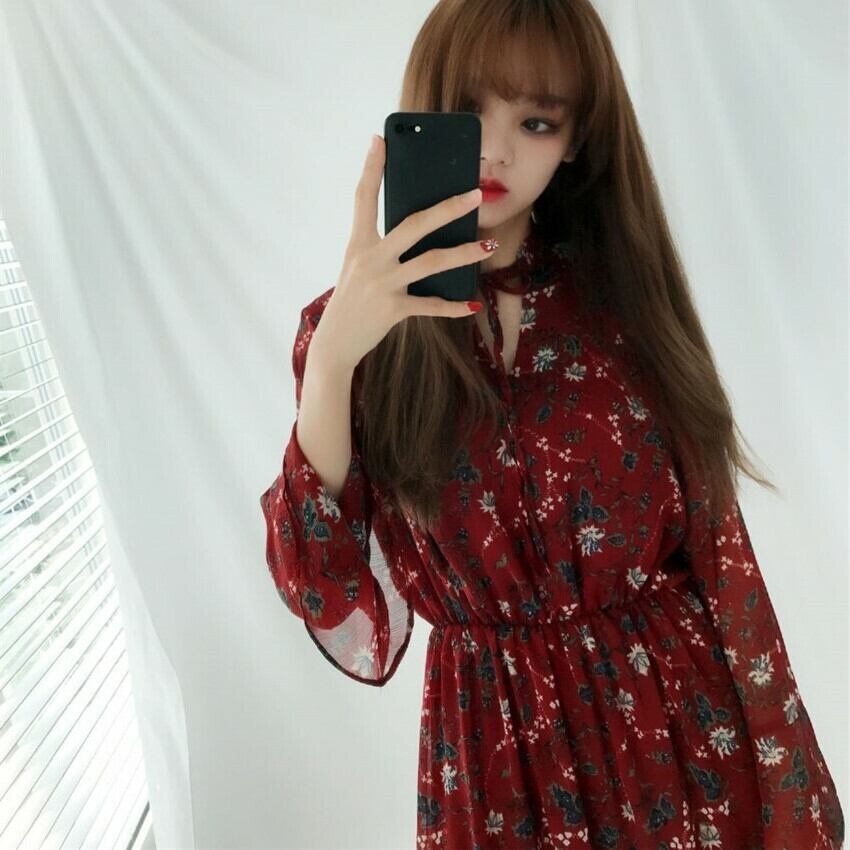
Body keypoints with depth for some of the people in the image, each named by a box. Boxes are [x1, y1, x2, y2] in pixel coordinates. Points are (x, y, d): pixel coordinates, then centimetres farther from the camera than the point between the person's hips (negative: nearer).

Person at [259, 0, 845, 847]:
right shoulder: (349, 326, -7)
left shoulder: (624, 295, -4)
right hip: (496, 743, -1)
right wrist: (332, 357, -28)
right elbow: (328, 601, -16)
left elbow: (718, 552, -2)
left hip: (687, 719, 1)